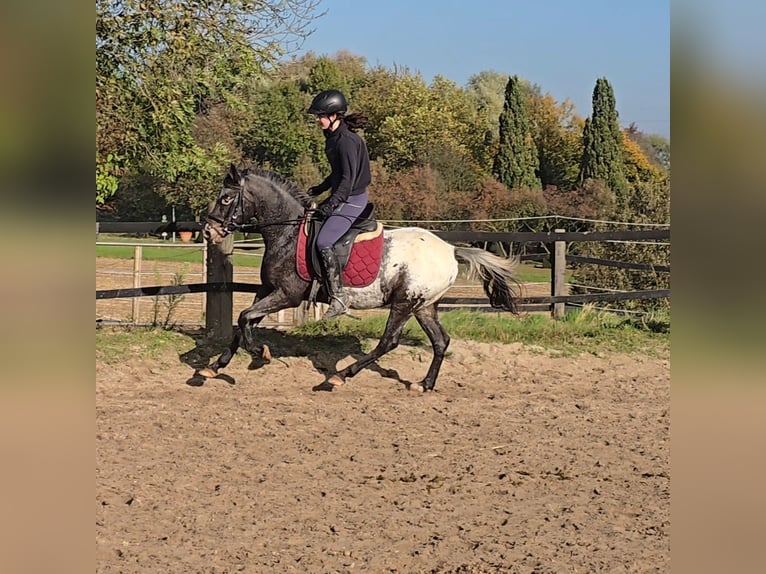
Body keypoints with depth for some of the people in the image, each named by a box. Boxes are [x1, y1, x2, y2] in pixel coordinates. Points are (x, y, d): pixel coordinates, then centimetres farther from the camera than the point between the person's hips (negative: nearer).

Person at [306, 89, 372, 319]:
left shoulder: (347, 140, -19)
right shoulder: (334, 138, 12)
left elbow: (348, 178, -23)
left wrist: (332, 203, -28)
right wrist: (318, 190, 21)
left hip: (352, 200, -11)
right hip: (342, 198, 11)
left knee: (324, 242, -23)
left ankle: (339, 298, -21)